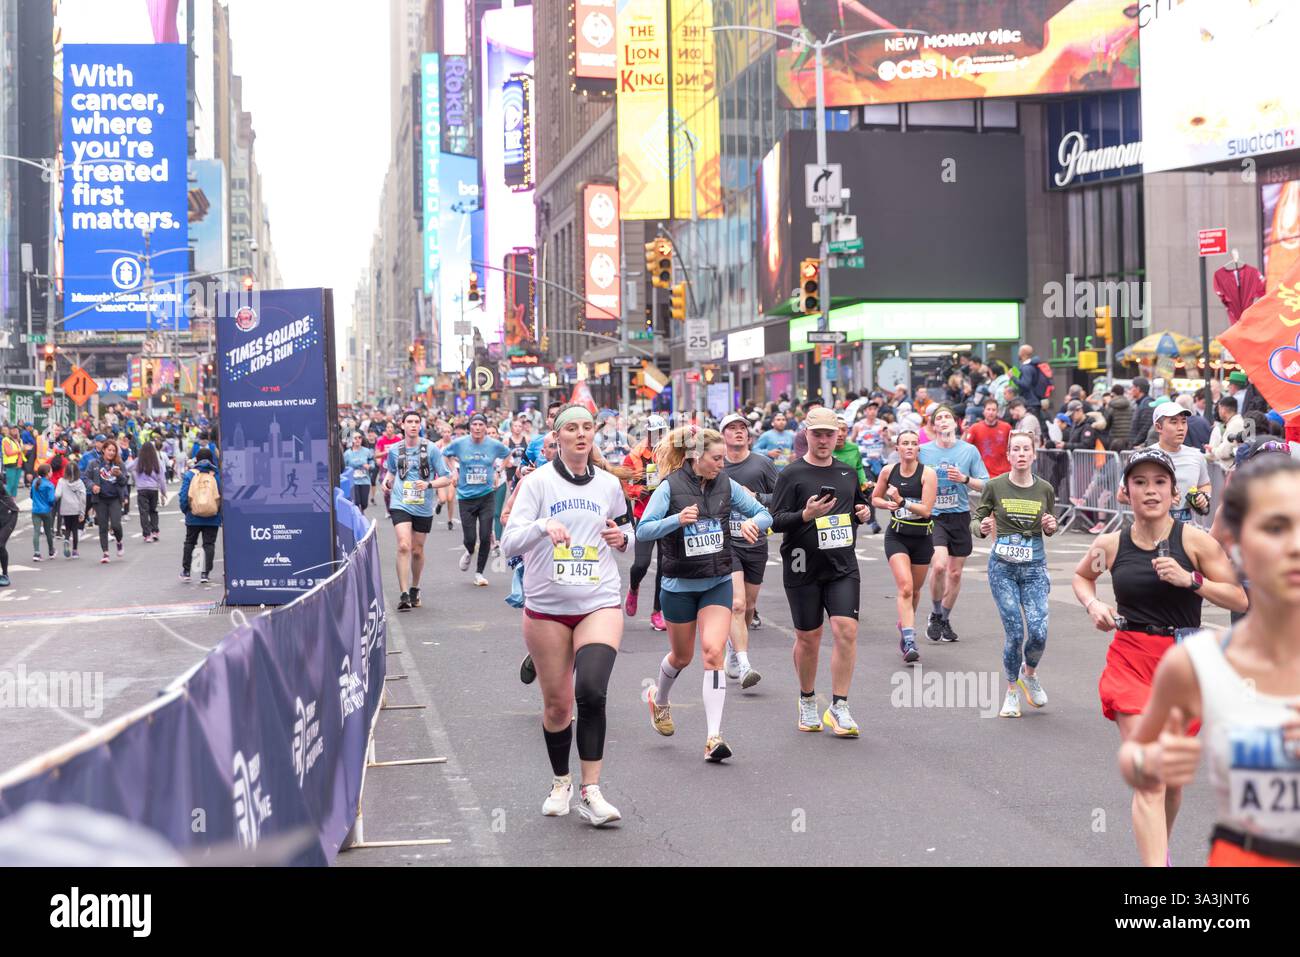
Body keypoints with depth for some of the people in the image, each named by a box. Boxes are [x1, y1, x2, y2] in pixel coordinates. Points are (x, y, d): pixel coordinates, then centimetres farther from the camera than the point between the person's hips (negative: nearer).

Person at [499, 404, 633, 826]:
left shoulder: (608, 484, 7)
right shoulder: (538, 482, -2)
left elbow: (626, 528, 25)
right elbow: (509, 542, -11)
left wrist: (622, 538, 1)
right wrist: (543, 525, -30)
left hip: (599, 603, 1)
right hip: (547, 606, -1)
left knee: (591, 692, -19)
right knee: (557, 704, 7)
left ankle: (591, 792, -11)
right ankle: (561, 783, 30)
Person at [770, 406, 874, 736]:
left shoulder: (848, 473, 11)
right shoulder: (792, 474, -4)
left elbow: (860, 502, 28)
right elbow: (775, 520, -8)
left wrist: (864, 512, 6)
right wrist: (806, 515, -23)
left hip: (843, 567, 3)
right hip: (803, 569, -3)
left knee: (846, 630, -11)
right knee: (808, 637, 7)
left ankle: (838, 706, -3)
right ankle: (807, 702, 28)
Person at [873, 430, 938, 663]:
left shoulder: (928, 473, -10)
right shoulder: (888, 471, -1)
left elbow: (926, 510, -16)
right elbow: (875, 498, 14)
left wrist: (901, 501, -24)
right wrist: (888, 504, -6)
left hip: (922, 537, 0)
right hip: (896, 536, 0)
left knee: (915, 590, 15)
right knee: (905, 587, -18)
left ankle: (904, 625, 44)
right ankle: (909, 642, -25)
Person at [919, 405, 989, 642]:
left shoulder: (970, 450, 1)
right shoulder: (923, 451, 1)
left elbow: (985, 485, 3)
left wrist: (965, 479, -13)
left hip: (960, 517, 2)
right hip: (932, 516, -2)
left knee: (955, 573, 7)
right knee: (940, 565, -21)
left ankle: (945, 620, 26)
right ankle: (935, 614, 2)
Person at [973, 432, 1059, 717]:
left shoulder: (1045, 489, 2)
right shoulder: (994, 486, -4)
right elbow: (979, 517, 6)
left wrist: (1051, 526, -7)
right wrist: (984, 528, -16)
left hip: (1035, 565, 2)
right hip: (1003, 565, -1)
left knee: (1038, 632, -9)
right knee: (1015, 632, -8)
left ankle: (1029, 673, 24)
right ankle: (1012, 691, 14)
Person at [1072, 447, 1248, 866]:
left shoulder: (1195, 540, -7)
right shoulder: (1111, 544, -1)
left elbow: (1240, 600, -8)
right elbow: (1081, 575, 20)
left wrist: (1190, 579, -20)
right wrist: (1092, 605, 1)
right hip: (1130, 661, 0)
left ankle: (1161, 845, 43)